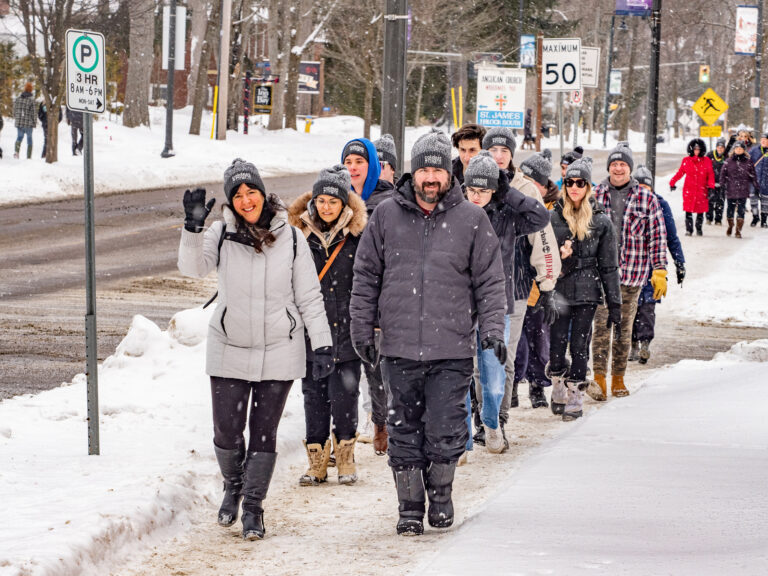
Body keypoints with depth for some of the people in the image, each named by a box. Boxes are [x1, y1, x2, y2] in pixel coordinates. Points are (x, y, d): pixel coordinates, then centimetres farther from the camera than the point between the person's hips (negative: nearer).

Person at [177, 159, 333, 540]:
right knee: (227, 434, 2)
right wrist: (193, 227, -34)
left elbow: (309, 297, 1)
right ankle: (233, 485, 33)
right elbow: (193, 268, -20)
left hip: (278, 354, 0)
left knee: (263, 434, 4)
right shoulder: (222, 234, -4)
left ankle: (253, 506, 20)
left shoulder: (290, 238, -3)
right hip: (229, 351, 0)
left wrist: (322, 345, -2)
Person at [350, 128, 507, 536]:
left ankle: (440, 490, 21)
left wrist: (492, 328, -4)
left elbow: (490, 280, 6)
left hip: (452, 349, -1)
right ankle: (410, 507, 17)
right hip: (399, 348, 1)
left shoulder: (471, 219, 3)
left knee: (445, 433, -4)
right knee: (404, 432, 6)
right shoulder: (386, 215, 6)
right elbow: (366, 276, 11)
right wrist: (362, 328, 7)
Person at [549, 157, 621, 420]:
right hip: (559, 290, 1)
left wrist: (614, 303, 3)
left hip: (587, 292, -1)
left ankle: (575, 398, 7)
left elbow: (609, 265, 5)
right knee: (557, 343, -2)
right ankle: (558, 389, 22)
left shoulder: (601, 220, 3)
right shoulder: (554, 217, 4)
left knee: (579, 345, -1)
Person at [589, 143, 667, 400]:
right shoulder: (594, 196, 5)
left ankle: (618, 378, 16)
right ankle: (599, 377, -6)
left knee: (624, 327, 7)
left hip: (632, 273, 1)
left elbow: (657, 237, 4)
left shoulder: (646, 199, 3)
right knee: (602, 324, -8)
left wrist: (659, 271, -2)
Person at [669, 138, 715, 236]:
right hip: (689, 190, 0)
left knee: (700, 211, 4)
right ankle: (689, 230, 2)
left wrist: (710, 188, -5)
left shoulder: (707, 161, 5)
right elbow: (680, 173, 12)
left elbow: (711, 175, 4)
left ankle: (699, 229, 19)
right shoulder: (686, 160, 5)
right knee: (688, 211, -5)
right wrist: (672, 183, 11)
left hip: (702, 190, 0)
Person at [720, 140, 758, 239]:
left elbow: (753, 175, 10)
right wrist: (722, 185, -3)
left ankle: (738, 230, -4)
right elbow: (723, 174, 6)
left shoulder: (748, 162, 5)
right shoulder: (728, 162, 4)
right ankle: (730, 226, 33)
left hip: (743, 190, -1)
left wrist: (756, 186, 7)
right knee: (730, 208, 10)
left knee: (741, 210, -7)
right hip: (731, 190, 1)